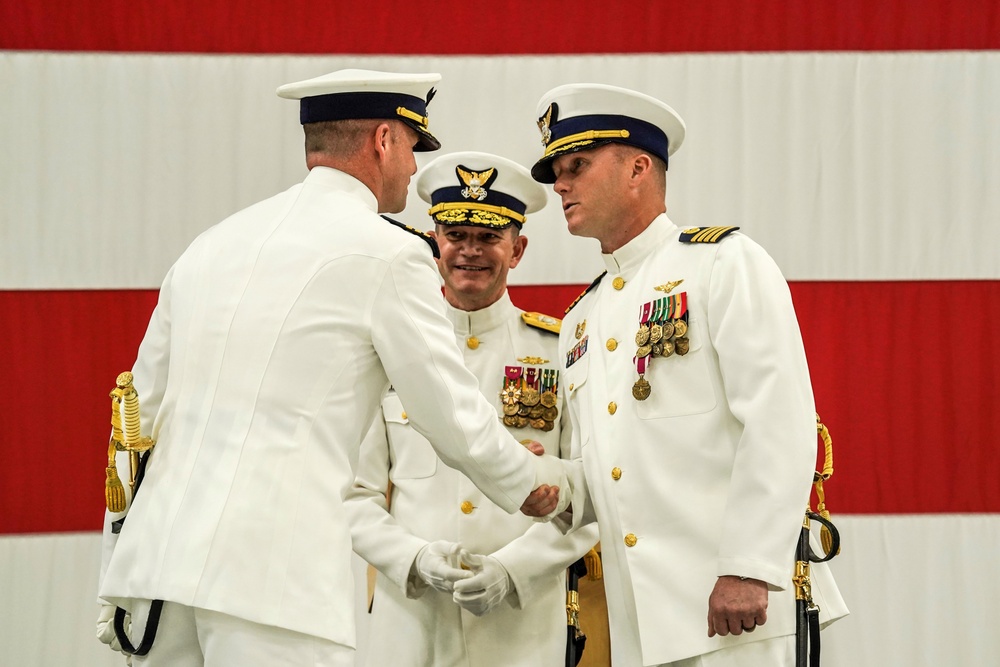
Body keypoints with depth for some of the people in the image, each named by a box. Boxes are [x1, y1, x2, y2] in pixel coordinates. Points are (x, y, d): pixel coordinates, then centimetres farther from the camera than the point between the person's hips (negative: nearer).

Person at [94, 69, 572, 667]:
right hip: (273, 578, -7)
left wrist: (121, 576, 26)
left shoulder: (213, 244, 19)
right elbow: (455, 421, 2)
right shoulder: (387, 253, -1)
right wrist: (540, 482, 22)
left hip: (158, 556, 7)